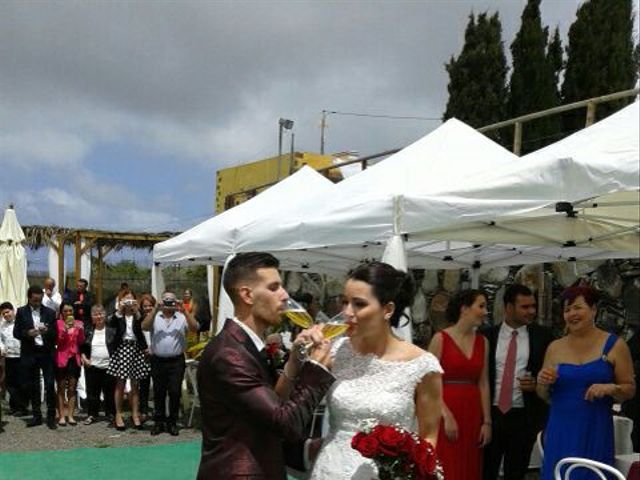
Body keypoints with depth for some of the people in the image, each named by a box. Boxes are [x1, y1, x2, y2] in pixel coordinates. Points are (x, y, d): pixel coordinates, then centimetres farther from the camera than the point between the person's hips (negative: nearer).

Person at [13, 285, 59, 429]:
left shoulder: (50, 312, 4)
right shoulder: (21, 312, 4)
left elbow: (55, 333, 4)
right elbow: (16, 332, 1)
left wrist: (47, 331, -17)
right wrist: (27, 333, -18)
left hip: (47, 353, -1)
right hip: (30, 354, 1)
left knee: (49, 385, -5)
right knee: (33, 387, 7)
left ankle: (51, 417, 2)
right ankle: (37, 416, 16)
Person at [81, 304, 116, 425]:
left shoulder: (111, 330, 0)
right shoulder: (88, 332, 7)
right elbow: (81, 348, 14)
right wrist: (84, 358, 0)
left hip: (109, 366, -2)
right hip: (92, 366, 2)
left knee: (109, 391, 4)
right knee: (92, 391, 7)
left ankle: (110, 414, 15)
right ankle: (92, 414, 18)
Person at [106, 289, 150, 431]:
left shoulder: (137, 315, 6)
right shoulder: (118, 315, 5)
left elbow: (143, 326, -12)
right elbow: (111, 323, -14)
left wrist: (136, 310, -20)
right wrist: (120, 309, -21)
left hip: (136, 349, 1)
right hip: (121, 348, -1)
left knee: (135, 384, 5)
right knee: (120, 383, 1)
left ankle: (135, 414, 11)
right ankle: (118, 415, 7)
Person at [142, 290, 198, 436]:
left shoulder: (182, 317, 4)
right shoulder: (155, 317, 5)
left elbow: (194, 328, -11)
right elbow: (144, 327, -12)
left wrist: (184, 310, -18)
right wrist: (155, 309, -19)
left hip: (176, 361, -1)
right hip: (158, 361, 1)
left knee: (175, 392, 1)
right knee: (159, 393, 9)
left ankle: (172, 422, 14)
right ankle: (159, 422, 20)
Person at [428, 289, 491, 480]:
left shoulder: (483, 342, 8)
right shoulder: (441, 338, -7)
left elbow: (483, 384, 8)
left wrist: (487, 421, 4)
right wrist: (447, 416, -14)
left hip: (472, 415, 5)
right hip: (445, 415, -5)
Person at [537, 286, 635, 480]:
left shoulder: (614, 345, -1)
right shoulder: (555, 348, 5)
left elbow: (629, 389, 1)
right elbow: (545, 396, 12)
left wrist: (610, 388, -18)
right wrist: (543, 383, -8)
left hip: (595, 431, -2)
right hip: (560, 431, 2)